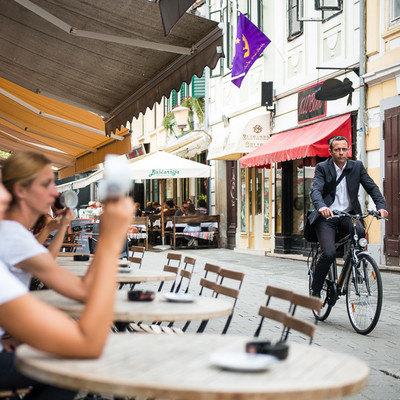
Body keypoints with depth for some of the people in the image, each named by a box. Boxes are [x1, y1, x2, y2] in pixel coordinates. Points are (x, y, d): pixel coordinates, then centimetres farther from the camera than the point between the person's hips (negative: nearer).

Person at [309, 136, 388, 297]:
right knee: (329, 253, -21)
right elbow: (315, 190, -17)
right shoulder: (322, 168, -3)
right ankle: (315, 290, -1)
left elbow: (372, 187, 1)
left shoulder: (357, 166, 6)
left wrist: (381, 206, -19)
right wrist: (321, 206, -39)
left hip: (348, 215, 3)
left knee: (360, 233, -30)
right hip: (327, 217, -3)